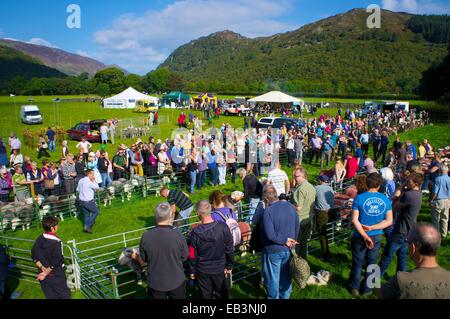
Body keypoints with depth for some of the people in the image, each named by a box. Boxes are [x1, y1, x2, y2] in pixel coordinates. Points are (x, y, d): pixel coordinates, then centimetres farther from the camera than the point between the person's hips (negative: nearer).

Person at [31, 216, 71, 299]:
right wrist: (46, 272, -14)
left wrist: (42, 267, -5)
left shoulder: (39, 239, -3)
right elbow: (56, 261, -25)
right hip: (56, 276, -6)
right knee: (64, 295, 13)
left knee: (50, 296, 19)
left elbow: (34, 256, 1)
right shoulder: (56, 242, -23)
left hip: (43, 275, 6)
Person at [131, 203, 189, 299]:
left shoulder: (146, 236, -19)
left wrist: (135, 256, 18)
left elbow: (142, 262, -3)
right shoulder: (178, 235, -23)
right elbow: (185, 257, -7)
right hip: (176, 281, -1)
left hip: (155, 283, 1)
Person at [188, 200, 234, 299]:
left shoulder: (195, 233, -22)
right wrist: (229, 266, 5)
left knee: (206, 295, 20)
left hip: (202, 270, -1)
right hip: (220, 269, 1)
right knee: (222, 294, 23)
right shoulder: (223, 227, -20)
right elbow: (230, 249, -10)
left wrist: (192, 271, 5)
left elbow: (192, 255, -11)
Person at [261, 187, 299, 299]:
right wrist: (292, 241, 10)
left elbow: (270, 234, -27)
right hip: (288, 249, 6)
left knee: (272, 278, 12)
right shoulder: (290, 206, -2)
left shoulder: (268, 211, -22)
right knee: (286, 275, 23)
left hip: (273, 251, -6)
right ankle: (285, 296, 39)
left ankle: (274, 297, 26)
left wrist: (285, 241, -15)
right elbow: (297, 226, 5)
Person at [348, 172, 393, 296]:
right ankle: (367, 289, 30)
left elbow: (354, 220, -19)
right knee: (371, 263, 18)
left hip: (360, 236, -2)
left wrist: (365, 236, -14)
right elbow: (389, 221, -7)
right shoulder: (385, 199, -7)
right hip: (377, 236, 2)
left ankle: (354, 288, 28)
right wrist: (372, 228, -11)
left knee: (357, 263, 14)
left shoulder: (359, 198, -15)